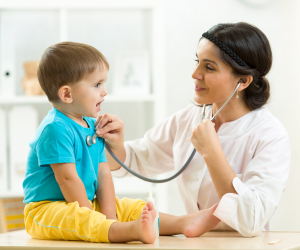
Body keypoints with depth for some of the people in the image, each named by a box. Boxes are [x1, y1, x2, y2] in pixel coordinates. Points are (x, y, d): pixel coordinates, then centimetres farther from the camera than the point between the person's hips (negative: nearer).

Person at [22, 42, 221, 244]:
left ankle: (184, 223, -13)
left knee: (131, 208, 3)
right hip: (46, 209, -10)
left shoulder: (92, 126, 11)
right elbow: (68, 178, -21)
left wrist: (108, 213, -4)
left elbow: (102, 172, 8)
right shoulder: (55, 129, -19)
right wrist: (94, 219, -18)